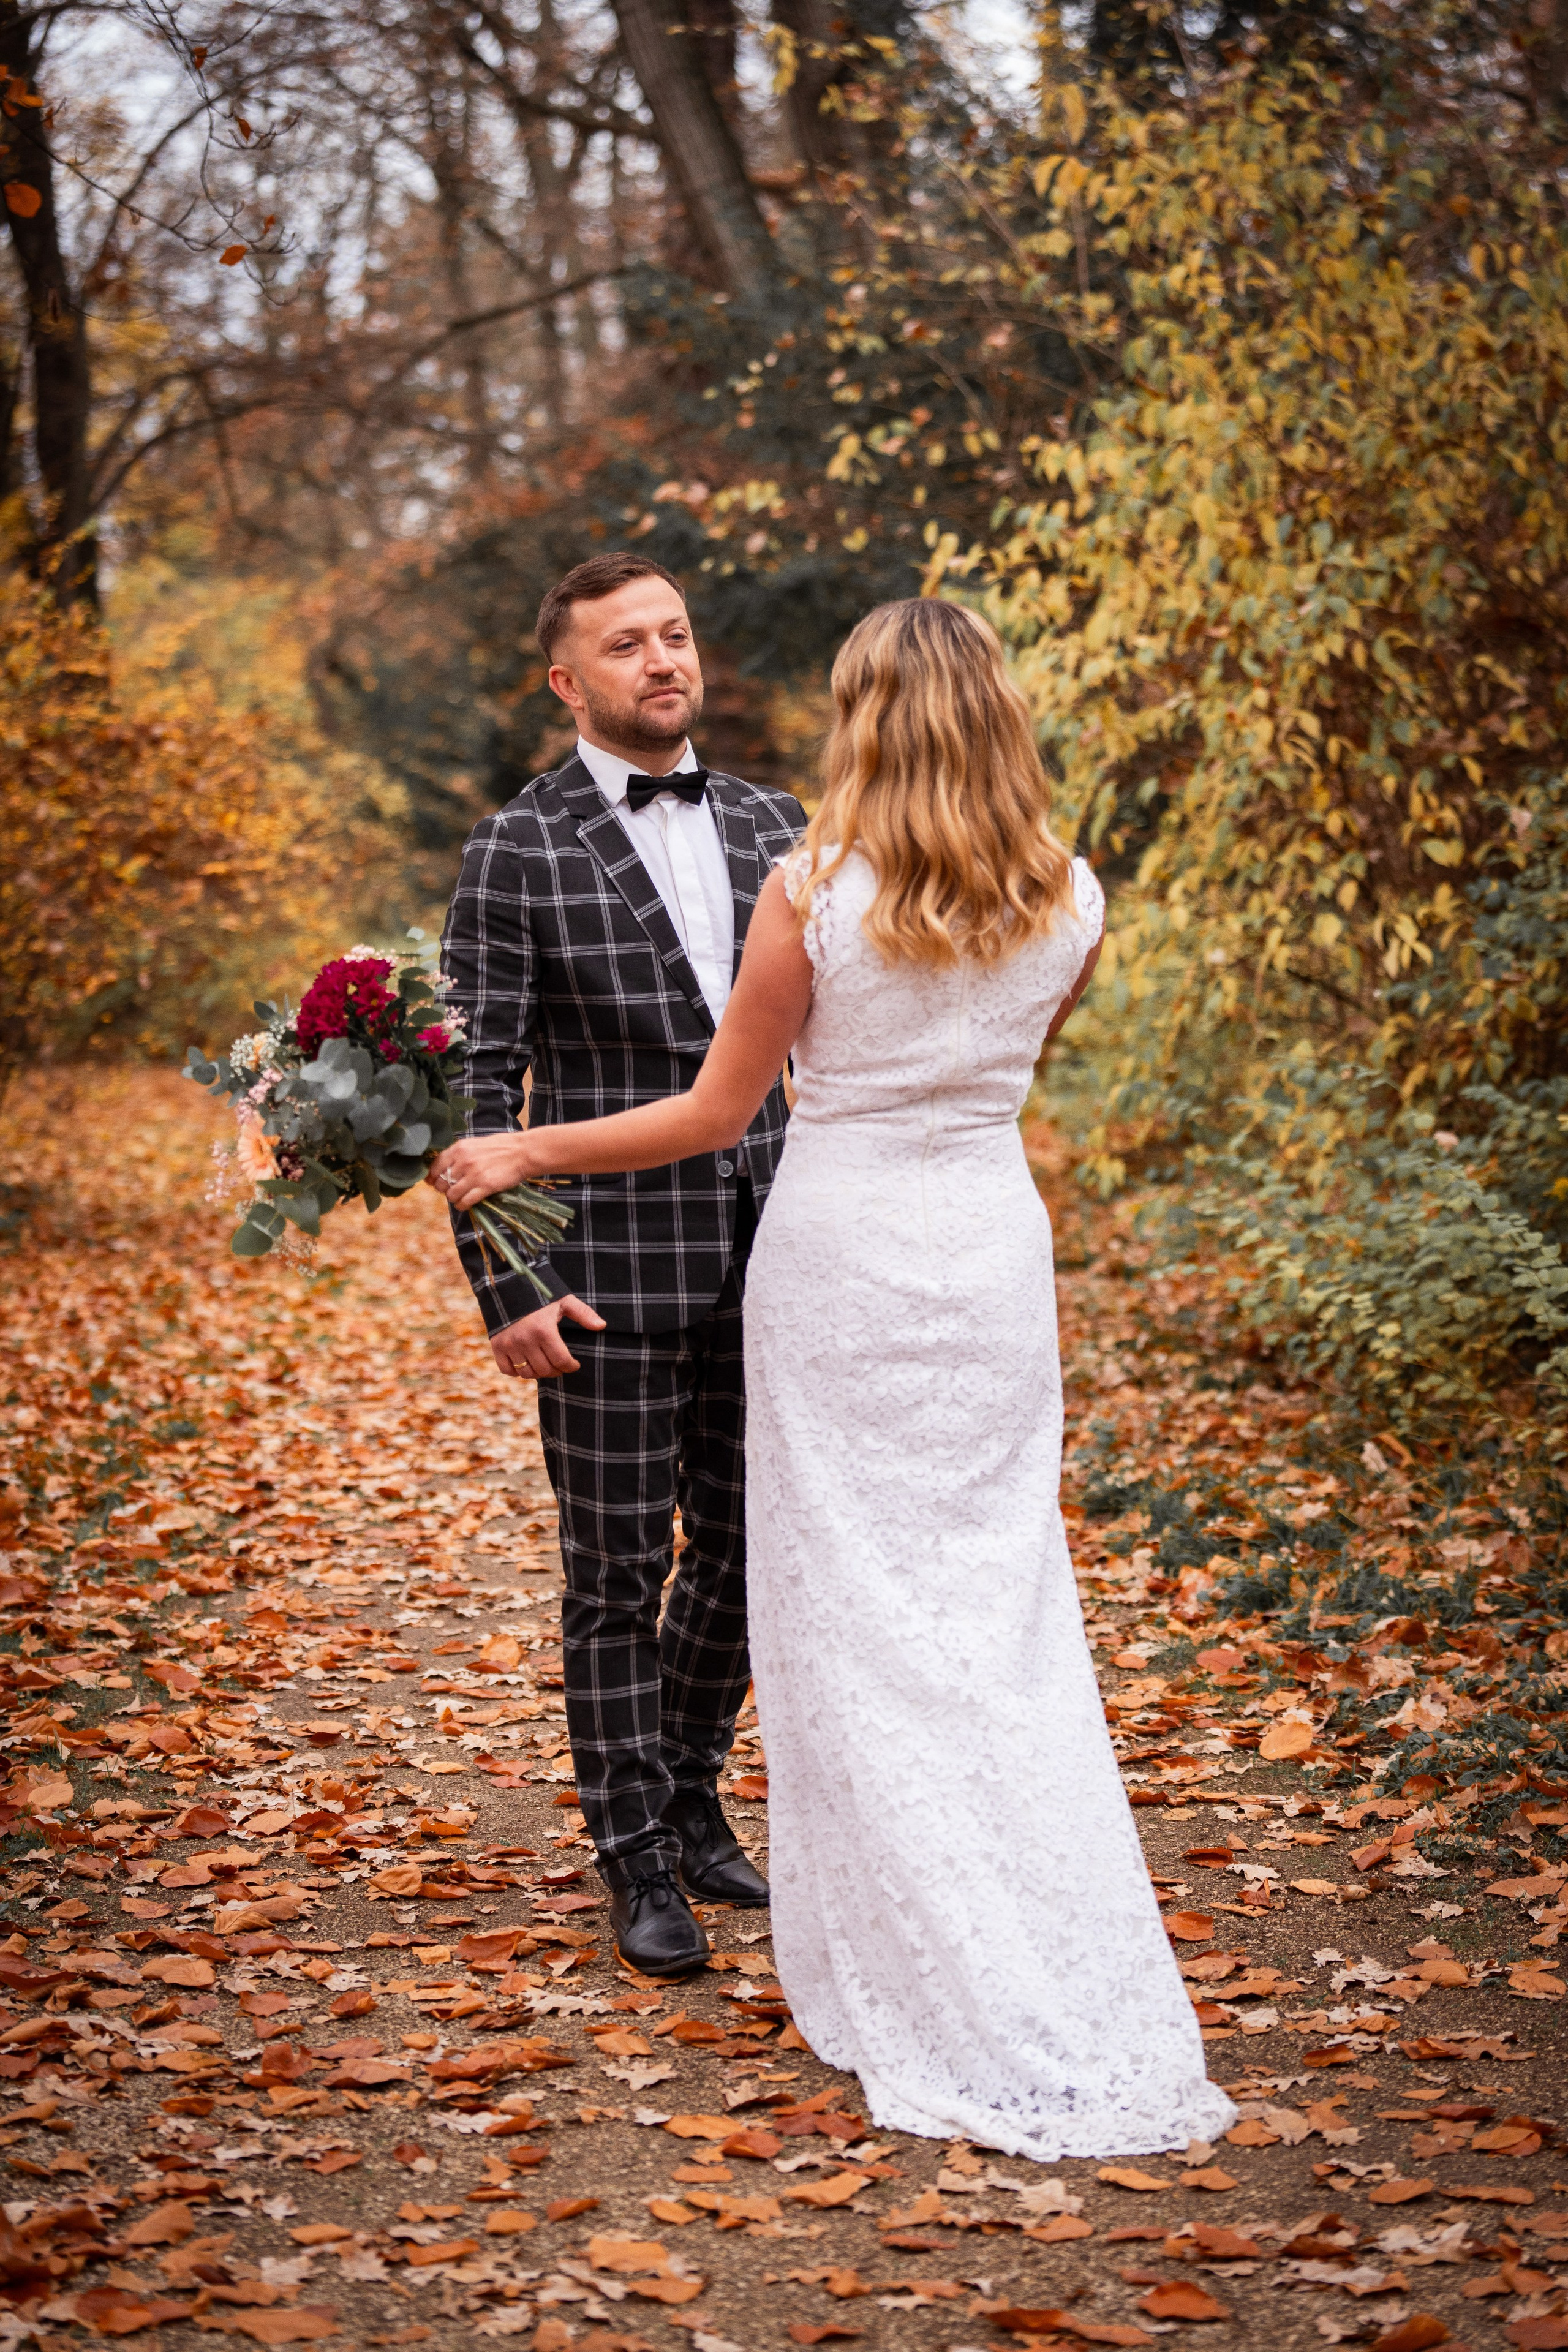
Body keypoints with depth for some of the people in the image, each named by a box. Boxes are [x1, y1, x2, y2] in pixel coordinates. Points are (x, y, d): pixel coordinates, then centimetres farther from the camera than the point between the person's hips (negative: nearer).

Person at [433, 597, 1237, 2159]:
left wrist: (522, 1152, 7)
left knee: (859, 1620, 6)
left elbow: (715, 1114, -5)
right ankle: (1080, 2007, 11)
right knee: (1005, 1618, 10)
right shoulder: (1070, 906, -1)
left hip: (839, 1259, -4)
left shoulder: (812, 892, -12)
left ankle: (916, 1986, 12)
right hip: (993, 1259, 4)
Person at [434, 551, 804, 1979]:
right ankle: (640, 1860, 19)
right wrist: (507, 1288, -14)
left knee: (742, 1550, 14)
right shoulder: (520, 851, -6)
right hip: (610, 1268, -5)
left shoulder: (770, 826, 8)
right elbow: (478, 1085, -8)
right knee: (619, 1571, 5)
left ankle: (690, 1796, 34)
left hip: (760, 1265, 5)